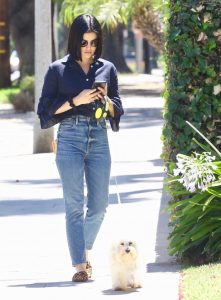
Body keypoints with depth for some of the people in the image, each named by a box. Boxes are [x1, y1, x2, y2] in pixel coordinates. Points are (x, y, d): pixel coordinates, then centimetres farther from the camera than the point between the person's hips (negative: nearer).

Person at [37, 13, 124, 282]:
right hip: (70, 137, -3)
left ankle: (85, 249, 30)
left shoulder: (107, 69, 10)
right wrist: (76, 101, -11)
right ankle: (80, 265, -5)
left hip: (99, 139, 3)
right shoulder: (58, 69, 2)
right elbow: (46, 109, 1)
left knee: (99, 204, 4)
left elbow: (117, 111, 14)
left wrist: (105, 100, -7)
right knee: (74, 205, -6)